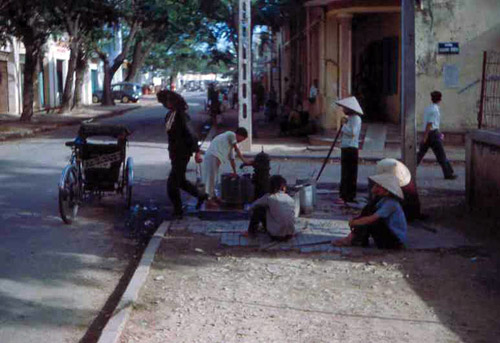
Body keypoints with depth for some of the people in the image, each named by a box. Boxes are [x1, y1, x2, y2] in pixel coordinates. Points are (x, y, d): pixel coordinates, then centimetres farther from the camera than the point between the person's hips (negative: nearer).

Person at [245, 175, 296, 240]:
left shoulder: (269, 197, -8)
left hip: (276, 236, -4)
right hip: (290, 235, 5)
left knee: (257, 210, 8)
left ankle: (252, 232, 21)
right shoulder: (291, 199, 4)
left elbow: (252, 207, 6)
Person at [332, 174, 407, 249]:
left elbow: (371, 219, -29)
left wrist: (354, 222, -16)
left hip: (397, 241, -9)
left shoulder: (391, 203, -23)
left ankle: (352, 240, -11)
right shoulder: (382, 200, 6)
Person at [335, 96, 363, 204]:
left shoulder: (356, 118, -12)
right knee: (345, 174, 12)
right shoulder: (349, 118, 18)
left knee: (349, 174, -9)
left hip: (351, 149, -10)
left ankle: (346, 197, -9)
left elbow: (352, 133, -24)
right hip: (346, 148, 10)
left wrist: (344, 124, -14)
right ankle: (350, 196, 18)